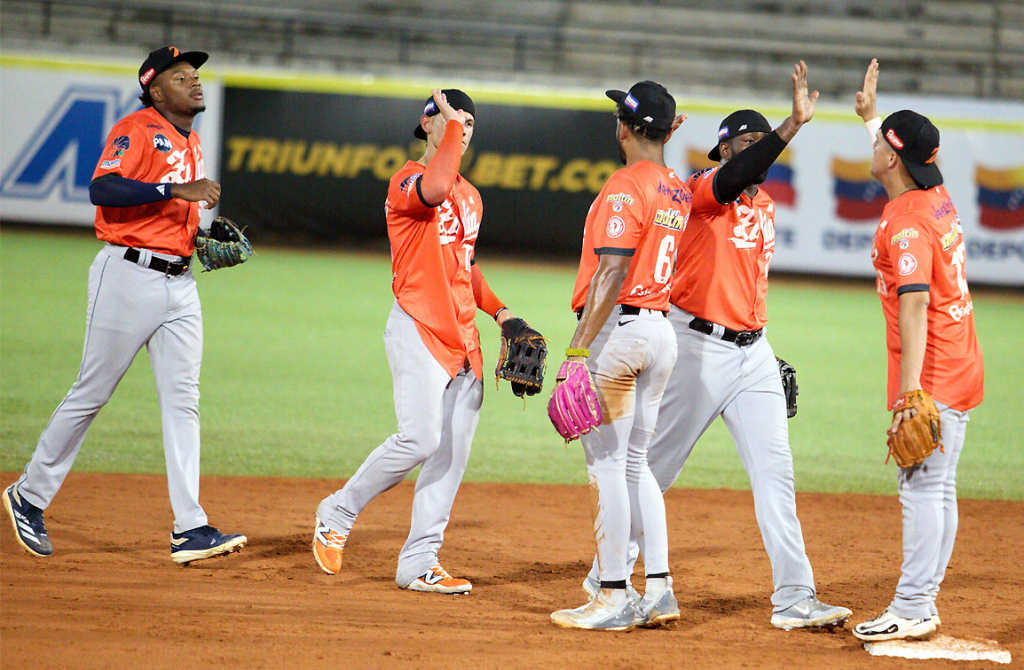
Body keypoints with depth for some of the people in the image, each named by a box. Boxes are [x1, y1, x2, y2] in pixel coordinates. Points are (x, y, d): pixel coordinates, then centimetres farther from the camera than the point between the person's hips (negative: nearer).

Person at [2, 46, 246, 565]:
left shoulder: (190, 143, 19)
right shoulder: (136, 129, -8)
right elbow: (102, 190, -24)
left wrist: (204, 239, 11)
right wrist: (177, 190, -28)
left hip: (179, 283, 8)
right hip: (129, 276, -8)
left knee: (182, 400, -1)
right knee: (91, 393, 0)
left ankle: (189, 530, -5)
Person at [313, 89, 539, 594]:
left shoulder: (471, 196, 20)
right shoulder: (406, 181, -6)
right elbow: (434, 190, -30)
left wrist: (498, 310, 15)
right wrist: (450, 123, -20)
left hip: (462, 336, 8)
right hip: (418, 326, -8)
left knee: (453, 452, 1)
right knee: (421, 439, -18)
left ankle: (418, 563, 4)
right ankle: (338, 512, 3)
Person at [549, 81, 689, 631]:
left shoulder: (624, 187, -14)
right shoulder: (678, 191, 11)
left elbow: (612, 274, -21)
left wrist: (579, 347, -22)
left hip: (617, 327, -9)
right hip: (661, 332, 9)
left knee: (606, 464, -5)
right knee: (634, 464, 16)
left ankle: (613, 599, -5)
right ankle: (659, 590, 11)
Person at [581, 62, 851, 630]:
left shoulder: (765, 205, 15)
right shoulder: (703, 190, -9)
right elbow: (733, 178, -33)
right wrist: (794, 124, -43)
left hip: (752, 353, 7)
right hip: (697, 346, -7)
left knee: (774, 471, -3)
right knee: (653, 467, 3)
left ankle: (793, 599, -6)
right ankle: (606, 577, 18)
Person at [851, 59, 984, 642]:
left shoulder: (906, 226, -18)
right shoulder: (938, 198, 10)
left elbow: (914, 309, -27)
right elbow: (907, 156, 35)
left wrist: (909, 393, -32)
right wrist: (872, 115, 48)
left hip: (933, 376, -10)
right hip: (963, 374, 10)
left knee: (922, 488, -10)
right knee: (937, 488, 12)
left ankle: (913, 609, -12)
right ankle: (922, 603, 17)